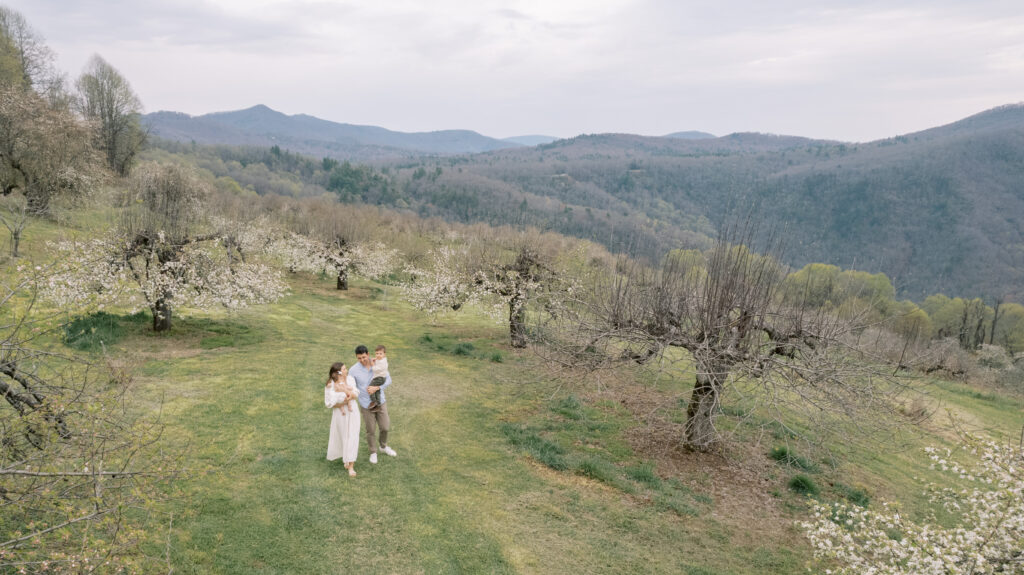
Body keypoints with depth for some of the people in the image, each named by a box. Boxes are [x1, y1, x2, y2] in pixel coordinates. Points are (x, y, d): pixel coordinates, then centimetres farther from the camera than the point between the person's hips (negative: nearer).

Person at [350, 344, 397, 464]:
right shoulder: (354, 370, -18)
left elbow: (388, 380, -9)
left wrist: (376, 388, -25)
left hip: (381, 402, 2)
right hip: (366, 405, -2)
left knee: (385, 427, 13)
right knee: (371, 431, 13)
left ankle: (384, 446, 44)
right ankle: (373, 452, 39)